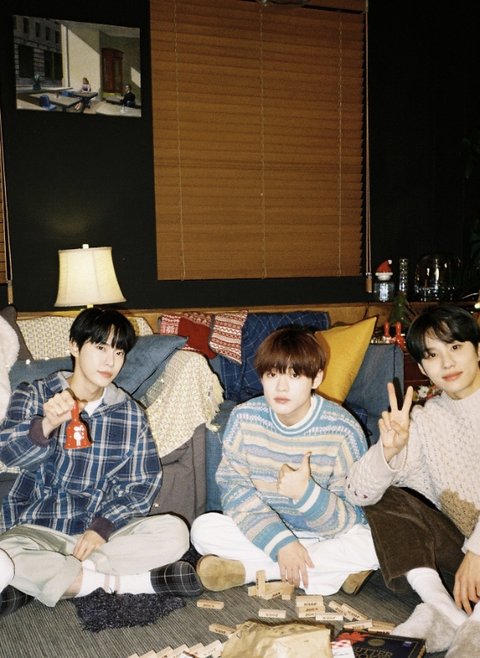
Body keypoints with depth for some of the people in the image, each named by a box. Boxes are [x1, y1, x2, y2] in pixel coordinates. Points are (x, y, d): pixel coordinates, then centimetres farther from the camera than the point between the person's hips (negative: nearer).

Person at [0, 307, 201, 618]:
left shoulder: (131, 413, 6)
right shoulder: (33, 396, 2)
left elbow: (144, 483, 2)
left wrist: (103, 526, -15)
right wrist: (46, 426, -38)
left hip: (103, 529, 2)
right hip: (38, 529, -2)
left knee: (175, 532, -23)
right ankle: (117, 581, -18)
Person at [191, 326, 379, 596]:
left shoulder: (343, 429, -17)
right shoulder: (244, 418, -10)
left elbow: (351, 517, -15)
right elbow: (234, 488, -12)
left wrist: (306, 492, -35)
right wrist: (281, 542, -24)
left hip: (325, 537, -1)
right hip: (261, 532, 1)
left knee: (374, 543, -30)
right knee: (204, 528, -22)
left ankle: (245, 569, -20)